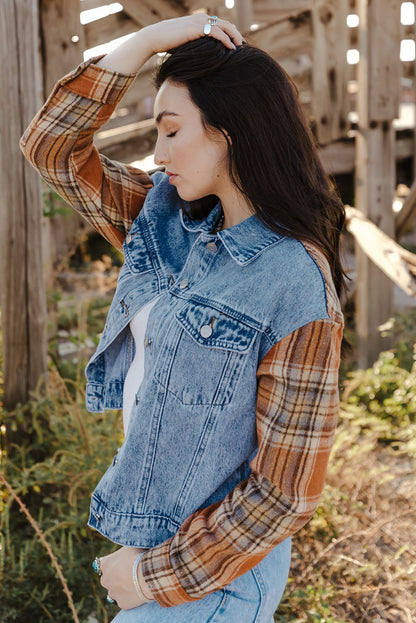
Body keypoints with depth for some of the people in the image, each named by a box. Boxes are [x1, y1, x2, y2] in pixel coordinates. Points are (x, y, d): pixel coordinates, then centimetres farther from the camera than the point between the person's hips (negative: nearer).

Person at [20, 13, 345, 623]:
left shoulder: (295, 288, -25)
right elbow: (51, 148, -1)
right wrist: (147, 40, -10)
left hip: (215, 563, -6)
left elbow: (284, 492, -22)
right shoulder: (170, 220, -3)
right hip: (147, 522, 7)